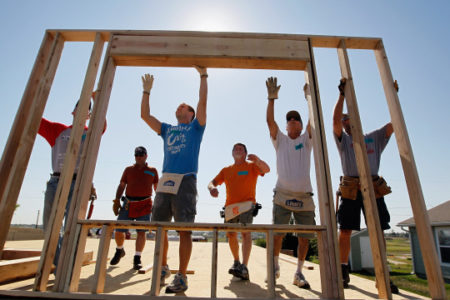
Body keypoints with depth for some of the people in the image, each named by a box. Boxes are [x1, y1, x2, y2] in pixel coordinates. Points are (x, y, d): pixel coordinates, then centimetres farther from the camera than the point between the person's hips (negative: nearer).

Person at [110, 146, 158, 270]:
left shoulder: (152, 171, 10)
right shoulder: (128, 169, 14)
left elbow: (157, 188, 9)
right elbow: (121, 186, 11)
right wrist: (117, 201, -1)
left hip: (144, 205, -2)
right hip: (129, 204, 2)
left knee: (141, 231, -6)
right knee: (119, 231, 3)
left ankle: (137, 259, 6)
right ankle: (119, 251, 32)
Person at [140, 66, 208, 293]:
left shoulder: (195, 127, 13)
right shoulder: (167, 129, 23)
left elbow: (203, 101, 3)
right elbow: (145, 115, 20)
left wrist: (203, 75, 9)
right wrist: (147, 90, 24)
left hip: (185, 182, -4)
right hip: (165, 182, 5)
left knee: (184, 231, -3)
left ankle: (181, 277, 7)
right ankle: (163, 268, 29)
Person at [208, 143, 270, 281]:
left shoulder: (251, 166, 6)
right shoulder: (226, 170, 17)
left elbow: (266, 169, -13)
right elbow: (212, 182, 13)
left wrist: (257, 160, -35)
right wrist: (212, 188, -13)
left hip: (247, 204, -4)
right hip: (230, 206, 5)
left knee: (245, 232, -20)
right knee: (231, 235, 12)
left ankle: (244, 268, -23)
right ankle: (236, 262, 33)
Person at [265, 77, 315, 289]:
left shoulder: (306, 140, 13)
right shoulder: (280, 140, 12)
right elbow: (270, 121, -3)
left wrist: (309, 97, -9)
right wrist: (272, 98, -11)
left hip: (305, 197, 1)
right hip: (283, 196, -1)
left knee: (304, 237, 5)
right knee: (277, 234, 0)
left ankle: (299, 273, 22)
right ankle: (275, 266, 22)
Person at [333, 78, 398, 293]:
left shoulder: (374, 138, 20)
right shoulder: (343, 140, 12)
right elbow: (335, 120, -2)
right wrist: (342, 94, -4)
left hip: (374, 188, 2)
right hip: (350, 189, -2)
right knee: (345, 231, -3)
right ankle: (344, 272, 7)